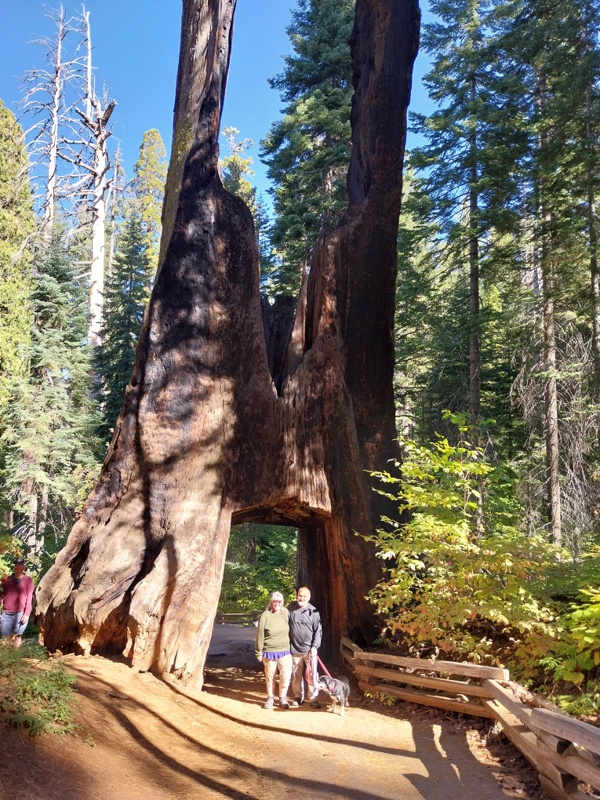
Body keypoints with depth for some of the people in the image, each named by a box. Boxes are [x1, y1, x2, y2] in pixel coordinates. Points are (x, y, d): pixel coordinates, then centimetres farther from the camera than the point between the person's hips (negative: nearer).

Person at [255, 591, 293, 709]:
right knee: (270, 677, 9)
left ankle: (283, 698, 14)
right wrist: (259, 652, -2)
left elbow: (290, 631, 10)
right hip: (269, 652, -2)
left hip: (284, 651, 2)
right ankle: (270, 698, 26)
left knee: (286, 675, -4)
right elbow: (260, 634, -4)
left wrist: (291, 648, 10)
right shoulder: (265, 615, -8)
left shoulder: (286, 613, 1)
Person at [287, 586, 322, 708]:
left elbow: (318, 631, -2)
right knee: (296, 676, 11)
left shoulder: (313, 611, -4)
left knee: (311, 675, -1)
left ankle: (314, 699, 9)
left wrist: (315, 646, -11)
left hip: (309, 650, -2)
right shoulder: (291, 607, 2)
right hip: (295, 649, 2)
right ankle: (298, 697, 25)